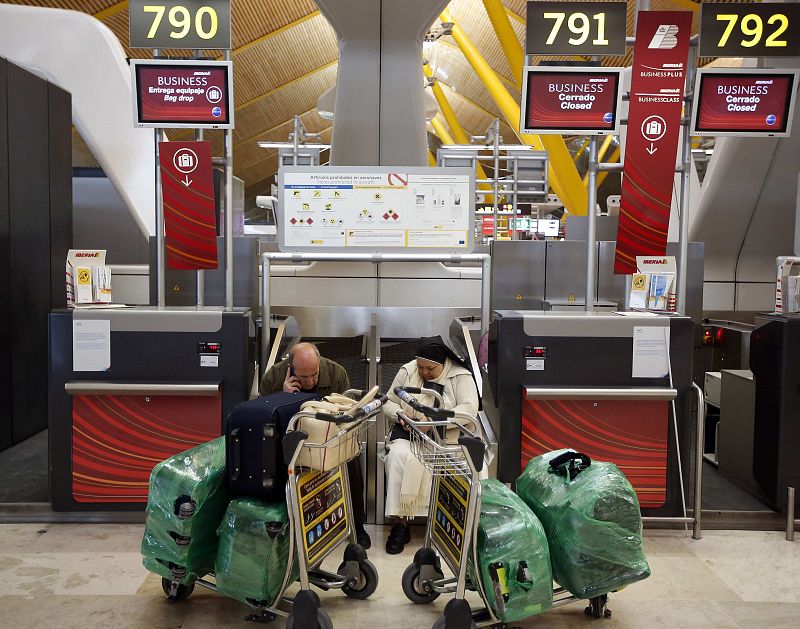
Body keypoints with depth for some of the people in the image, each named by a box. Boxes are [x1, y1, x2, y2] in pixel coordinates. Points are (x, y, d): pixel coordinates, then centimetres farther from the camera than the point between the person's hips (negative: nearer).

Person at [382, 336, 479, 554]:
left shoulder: (460, 376, -2)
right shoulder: (407, 371, 9)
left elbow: (469, 408, -15)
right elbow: (388, 403, 16)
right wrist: (400, 416, -8)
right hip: (407, 432, 3)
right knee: (397, 455, -31)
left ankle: (402, 521, -21)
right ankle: (399, 522, -26)